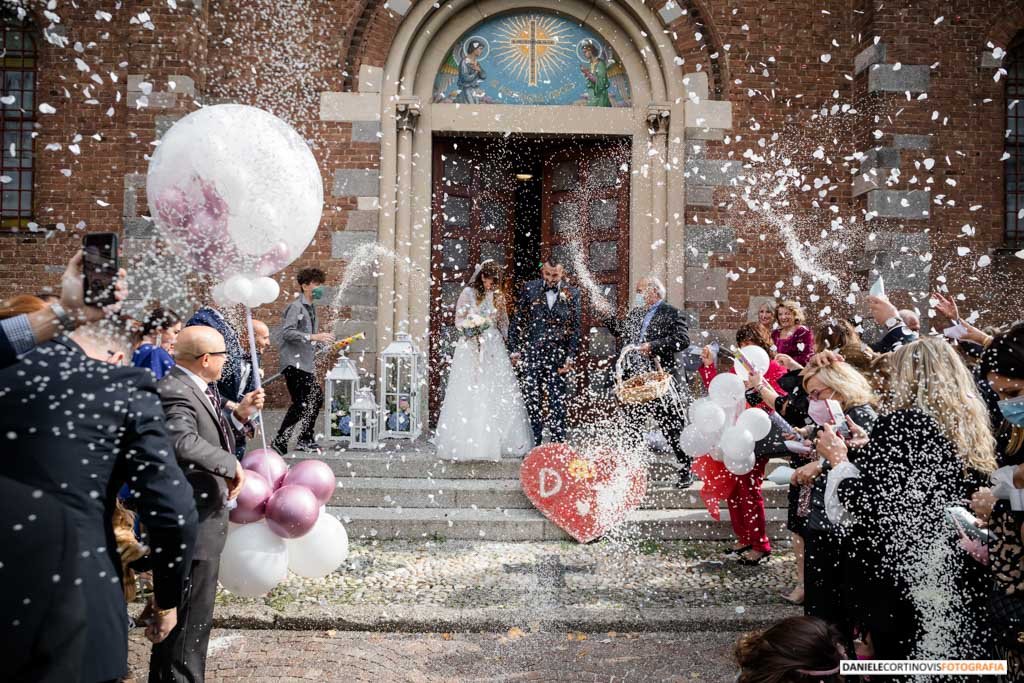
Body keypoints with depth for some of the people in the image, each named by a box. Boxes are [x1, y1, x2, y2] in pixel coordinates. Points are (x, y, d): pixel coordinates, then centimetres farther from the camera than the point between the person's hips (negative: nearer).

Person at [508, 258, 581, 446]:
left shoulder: (571, 294, 4)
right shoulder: (529, 289, 4)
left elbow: (575, 328, 4)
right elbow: (517, 321, 6)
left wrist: (570, 357, -3)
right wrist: (514, 350, 1)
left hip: (557, 357, 0)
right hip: (531, 355, 1)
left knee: (557, 403, 1)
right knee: (532, 402, 3)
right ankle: (533, 444, 12)